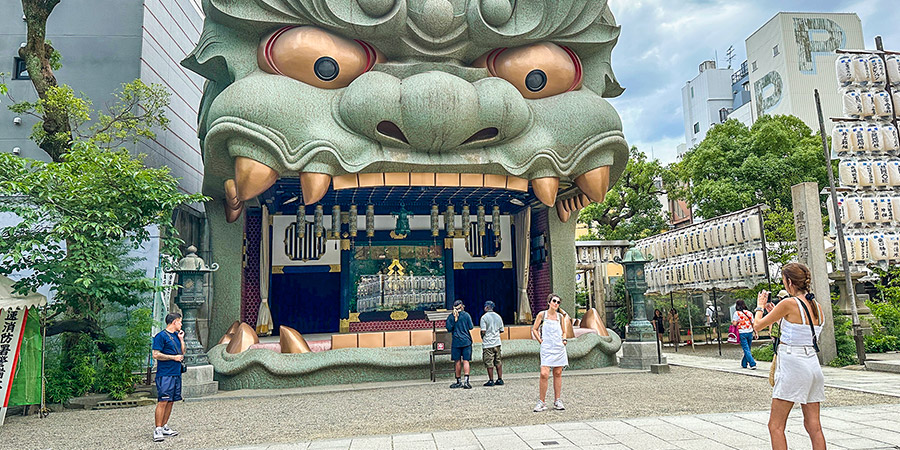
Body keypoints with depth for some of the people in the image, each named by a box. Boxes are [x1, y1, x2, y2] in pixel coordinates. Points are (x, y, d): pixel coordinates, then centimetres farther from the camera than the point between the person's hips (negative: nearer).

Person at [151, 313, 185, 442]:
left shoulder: (176, 335, 17)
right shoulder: (161, 336, -7)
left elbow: (182, 354, 22)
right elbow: (156, 355, -14)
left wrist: (181, 339, 11)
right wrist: (173, 357, -12)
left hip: (176, 373, 8)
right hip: (165, 374, -8)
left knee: (171, 401, 10)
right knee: (163, 401, -9)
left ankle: (164, 426, 17)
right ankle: (158, 429, -6)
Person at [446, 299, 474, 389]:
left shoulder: (450, 317, 1)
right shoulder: (466, 315, -2)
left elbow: (449, 329, -1)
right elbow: (471, 327, -1)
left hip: (456, 342, 1)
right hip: (466, 341, -1)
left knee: (458, 362, 8)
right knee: (465, 361, -2)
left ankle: (458, 382, 14)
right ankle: (466, 381, -13)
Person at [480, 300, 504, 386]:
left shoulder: (484, 317, -11)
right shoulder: (498, 317, 7)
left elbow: (483, 331, -16)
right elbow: (501, 330, 11)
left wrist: (482, 337, 4)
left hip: (487, 344, -6)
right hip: (497, 342, 6)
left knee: (489, 363, 0)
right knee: (498, 362, 12)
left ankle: (491, 381, 3)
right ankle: (500, 379, 14)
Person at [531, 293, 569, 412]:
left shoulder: (560, 316, 9)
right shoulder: (542, 314, 0)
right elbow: (534, 329, 5)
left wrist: (564, 339, 4)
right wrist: (540, 341, -3)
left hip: (559, 348, 4)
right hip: (547, 348, -3)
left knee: (558, 374, 6)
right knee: (544, 374, -13)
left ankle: (557, 401, 15)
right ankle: (542, 402, -3)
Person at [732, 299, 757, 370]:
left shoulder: (737, 313, -8)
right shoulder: (750, 313, 6)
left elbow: (734, 324, -13)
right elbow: (753, 324, 9)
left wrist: (732, 322, 8)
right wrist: (755, 332, 16)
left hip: (742, 333, -5)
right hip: (750, 333, 5)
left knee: (746, 350, -2)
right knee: (747, 349, 15)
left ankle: (752, 364, -11)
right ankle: (744, 364, 26)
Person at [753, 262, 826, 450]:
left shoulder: (789, 303, -14)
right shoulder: (817, 306, 8)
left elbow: (758, 325, -5)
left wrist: (760, 306, 13)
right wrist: (776, 314, 24)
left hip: (792, 366, -8)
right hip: (813, 365, 8)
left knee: (775, 427, 0)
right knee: (814, 426, 12)